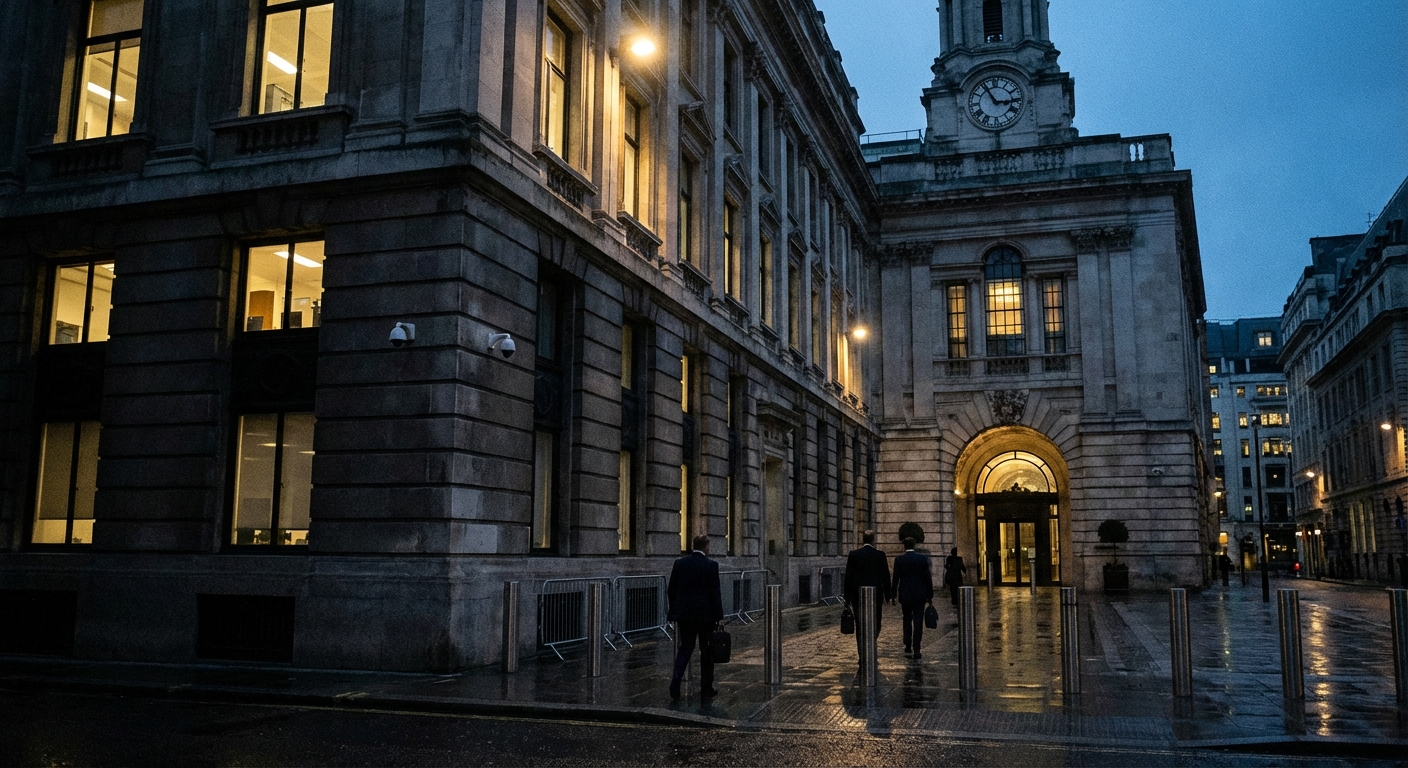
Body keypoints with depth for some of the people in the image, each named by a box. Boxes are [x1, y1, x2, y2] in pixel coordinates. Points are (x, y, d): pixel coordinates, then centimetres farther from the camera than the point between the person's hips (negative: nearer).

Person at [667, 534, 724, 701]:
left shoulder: (679, 563, 3)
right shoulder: (711, 565, -9)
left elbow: (671, 590, 6)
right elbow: (715, 593, -10)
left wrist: (675, 612, 15)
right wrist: (719, 616, -3)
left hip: (684, 613, 3)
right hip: (705, 614, -3)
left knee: (685, 648, 10)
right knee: (706, 651, 9)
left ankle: (675, 684, -7)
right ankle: (706, 689, 16)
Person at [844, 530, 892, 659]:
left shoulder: (853, 555, -1)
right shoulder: (880, 555, -3)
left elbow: (848, 576, 0)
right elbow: (885, 576, -1)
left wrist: (848, 597, 6)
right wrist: (888, 595, 8)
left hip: (857, 595, 1)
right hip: (875, 594, -1)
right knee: (875, 624, 9)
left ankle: (861, 652, 5)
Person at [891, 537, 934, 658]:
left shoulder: (899, 559, -5)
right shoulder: (923, 558, -3)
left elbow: (896, 579, -4)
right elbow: (928, 578, -2)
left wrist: (894, 595, 3)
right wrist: (930, 595, 5)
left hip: (905, 595, 1)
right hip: (920, 594, 0)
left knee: (907, 619, 17)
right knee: (918, 622, 0)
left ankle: (907, 647, 16)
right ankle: (916, 649, -7)